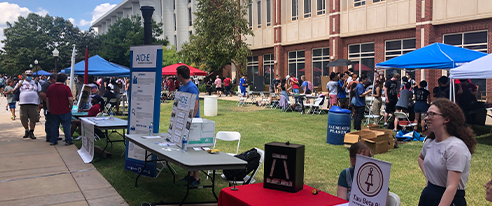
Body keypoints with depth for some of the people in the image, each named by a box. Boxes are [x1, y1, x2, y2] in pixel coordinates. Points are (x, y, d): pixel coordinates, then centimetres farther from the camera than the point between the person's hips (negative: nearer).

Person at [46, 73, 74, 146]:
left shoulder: (50, 87, 6)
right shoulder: (66, 88, -11)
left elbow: (47, 99, 13)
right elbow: (70, 99, -16)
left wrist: (49, 108, 23)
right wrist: (71, 107, 0)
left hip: (54, 111, 5)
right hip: (65, 111, -4)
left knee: (54, 125, 12)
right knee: (66, 125, 3)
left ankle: (53, 141, 16)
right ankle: (68, 140, 6)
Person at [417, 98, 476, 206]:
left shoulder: (455, 147, -21)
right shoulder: (429, 142, 1)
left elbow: (452, 187, -26)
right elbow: (421, 158, 25)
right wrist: (427, 176, 9)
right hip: (427, 195, 7)